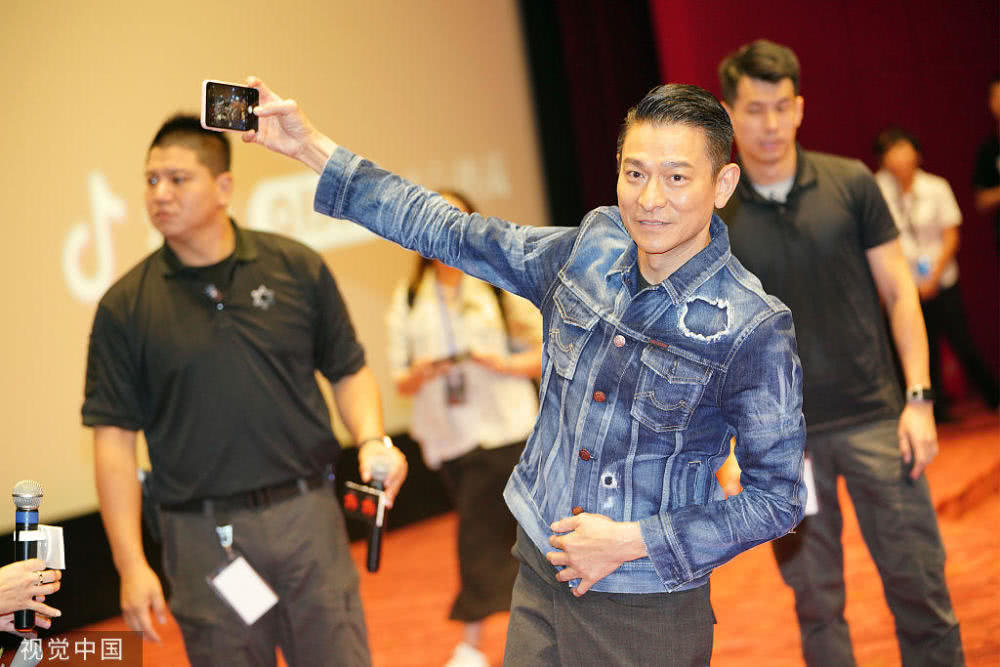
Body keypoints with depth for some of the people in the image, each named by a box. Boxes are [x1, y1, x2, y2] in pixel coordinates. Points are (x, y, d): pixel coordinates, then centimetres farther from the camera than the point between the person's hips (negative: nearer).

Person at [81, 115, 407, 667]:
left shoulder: (297, 268, 2)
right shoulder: (126, 306, -1)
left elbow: (349, 372, 10)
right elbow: (114, 439, -1)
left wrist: (372, 442, -10)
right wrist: (131, 565, -7)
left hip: (307, 517, 1)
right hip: (203, 539, -1)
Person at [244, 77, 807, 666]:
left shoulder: (754, 330, -16)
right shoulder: (591, 247, -1)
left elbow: (778, 499, -11)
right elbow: (456, 234, 7)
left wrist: (630, 541, -15)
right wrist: (312, 147, 6)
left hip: (647, 616, -4)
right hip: (543, 574, 4)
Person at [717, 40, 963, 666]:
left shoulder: (850, 184, 0)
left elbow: (899, 292, 3)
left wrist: (918, 397, -6)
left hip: (874, 419, 0)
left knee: (919, 582, 2)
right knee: (816, 601, 8)